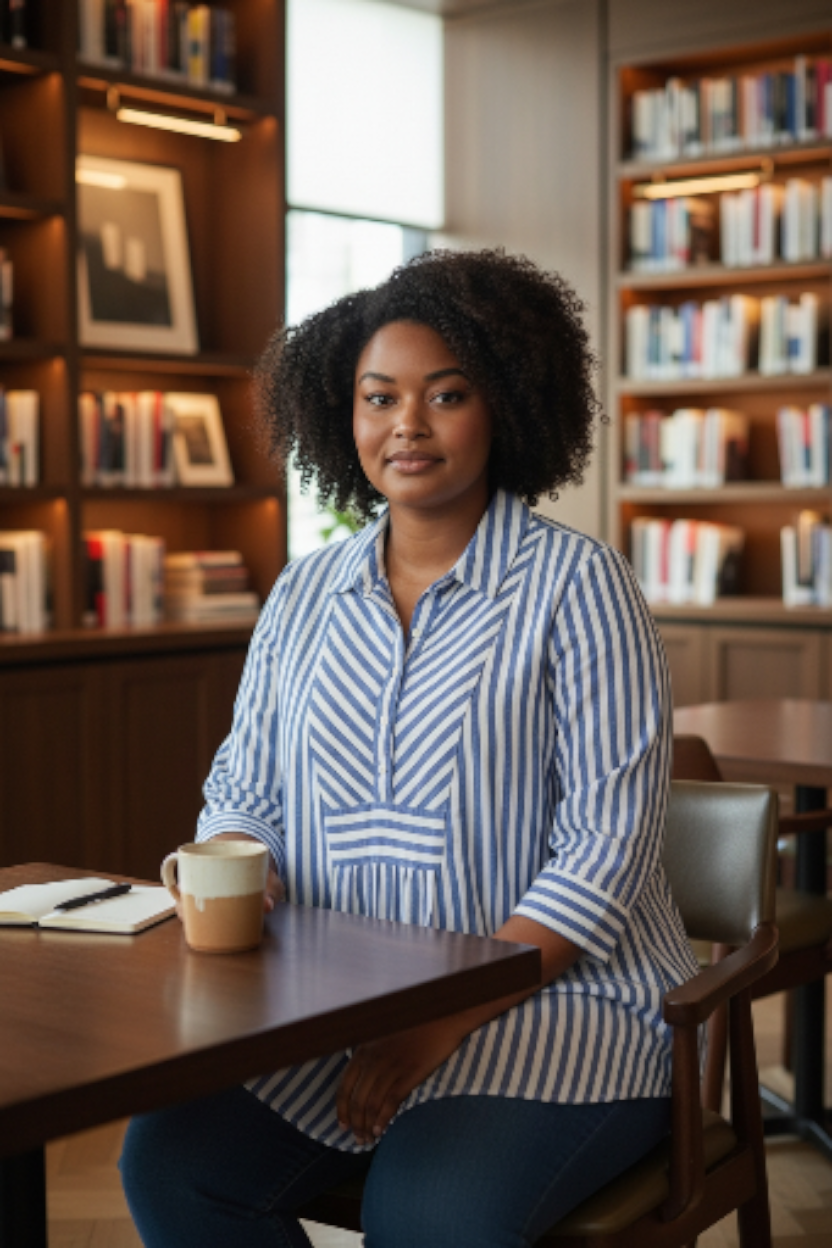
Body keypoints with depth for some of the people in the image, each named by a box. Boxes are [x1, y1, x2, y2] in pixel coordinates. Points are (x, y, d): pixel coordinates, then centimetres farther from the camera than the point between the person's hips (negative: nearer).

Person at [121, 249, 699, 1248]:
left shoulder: (575, 583, -5)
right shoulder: (304, 594, 12)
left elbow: (608, 846, -11)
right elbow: (243, 792, 16)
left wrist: (446, 1021, -19)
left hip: (552, 993, -4)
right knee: (170, 1159, -18)